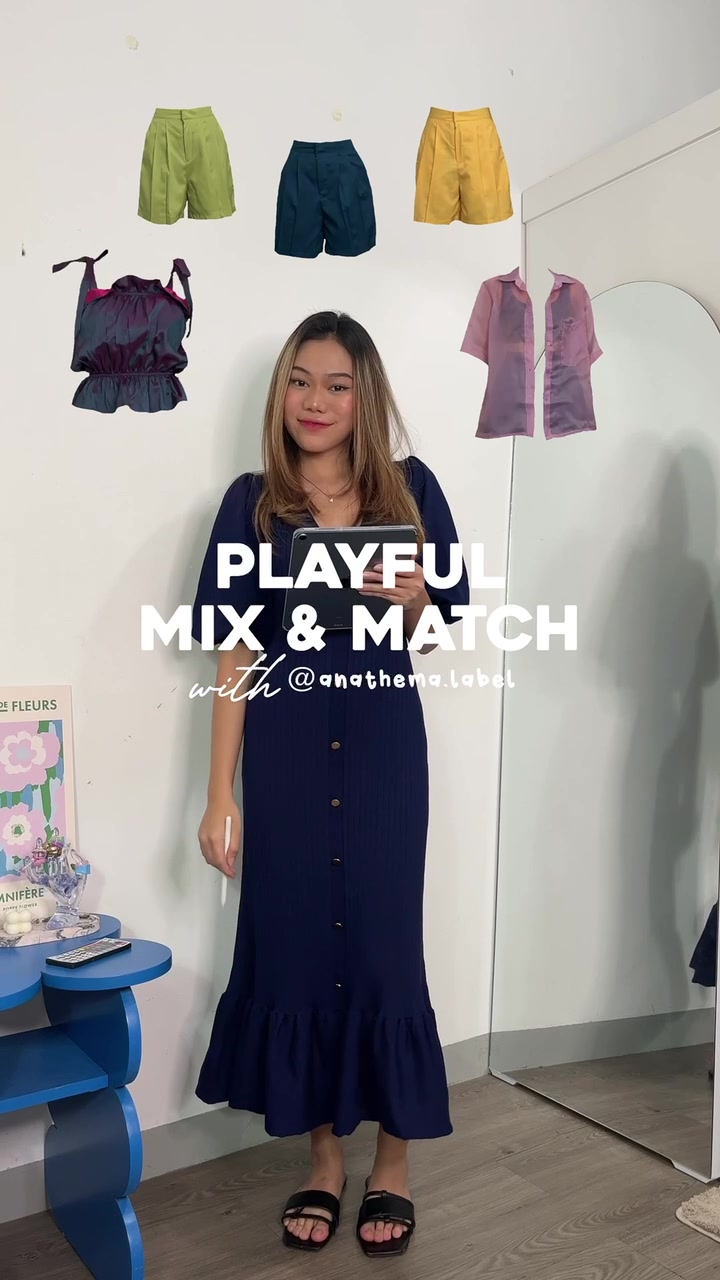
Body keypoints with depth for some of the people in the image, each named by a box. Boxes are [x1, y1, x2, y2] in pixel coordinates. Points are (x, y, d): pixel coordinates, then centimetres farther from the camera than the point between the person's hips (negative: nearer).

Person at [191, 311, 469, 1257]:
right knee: (292, 944, 8)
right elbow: (235, 653, -1)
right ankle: (323, 1157, 29)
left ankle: (394, 1161, 26)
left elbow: (441, 621, 9)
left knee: (383, 941, 5)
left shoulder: (408, 488, 1)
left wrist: (410, 599, -15)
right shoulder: (253, 502, 0)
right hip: (285, 749, 1)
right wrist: (221, 793, -4)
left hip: (383, 746, 0)